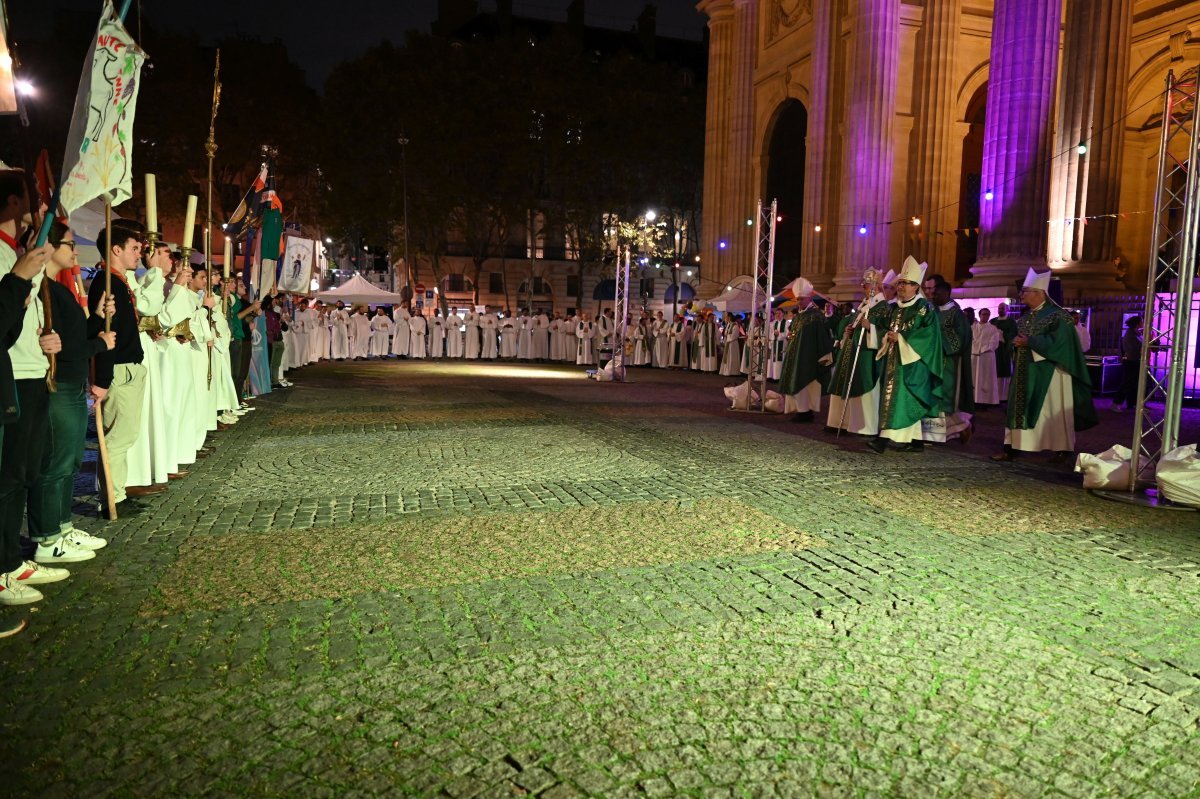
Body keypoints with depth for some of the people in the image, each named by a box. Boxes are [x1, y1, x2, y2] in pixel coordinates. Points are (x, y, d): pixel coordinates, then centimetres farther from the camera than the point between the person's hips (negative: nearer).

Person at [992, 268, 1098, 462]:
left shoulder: (1057, 315, -11)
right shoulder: (1025, 316, 12)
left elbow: (1058, 342, -20)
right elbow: (1014, 335, 17)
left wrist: (1029, 341, -18)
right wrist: (1015, 341, -5)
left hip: (1048, 372, -7)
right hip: (1025, 372, 7)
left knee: (1053, 410, 2)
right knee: (1019, 409, 5)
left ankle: (1062, 449, 14)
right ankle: (1011, 448, 7)